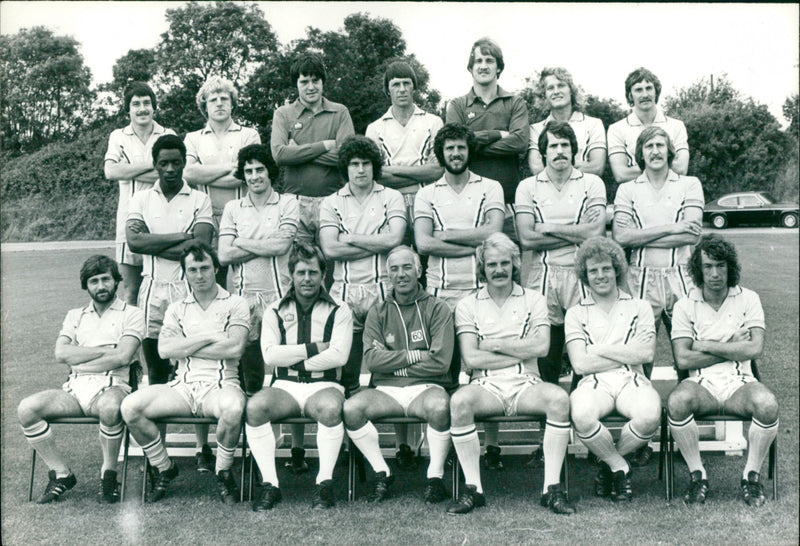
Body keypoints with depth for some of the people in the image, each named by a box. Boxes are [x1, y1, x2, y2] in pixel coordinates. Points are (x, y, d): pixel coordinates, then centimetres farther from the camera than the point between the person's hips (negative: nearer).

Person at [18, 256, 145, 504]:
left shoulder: (132, 314, 9)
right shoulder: (75, 316, 23)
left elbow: (123, 357, -6)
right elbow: (61, 353, 5)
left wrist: (79, 360, -2)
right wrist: (105, 351, -3)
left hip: (111, 385, -4)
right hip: (75, 389, 5)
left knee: (110, 407, -40)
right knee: (26, 408, -21)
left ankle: (109, 475, -16)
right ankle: (61, 474, -8)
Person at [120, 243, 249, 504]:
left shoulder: (235, 303, 7)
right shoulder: (177, 308, 18)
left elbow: (235, 347, -9)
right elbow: (164, 349, 1)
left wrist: (186, 347, -2)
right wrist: (208, 337, -7)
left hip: (221, 384, -3)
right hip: (183, 385, 4)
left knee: (233, 407, -38)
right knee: (130, 406, -19)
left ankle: (224, 472, -10)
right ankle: (165, 468, 4)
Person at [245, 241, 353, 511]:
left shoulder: (339, 312, 8)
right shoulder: (275, 312, 13)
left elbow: (338, 356, -7)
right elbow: (270, 355, -2)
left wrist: (292, 357, -6)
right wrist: (313, 348, -7)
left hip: (323, 385, -2)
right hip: (284, 386, 2)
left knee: (330, 407, -37)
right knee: (255, 406, -29)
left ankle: (325, 482, -21)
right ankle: (269, 483, -19)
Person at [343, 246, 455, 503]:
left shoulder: (437, 309, 4)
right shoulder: (378, 312, 12)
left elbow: (440, 362, -7)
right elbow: (372, 359, -2)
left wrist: (393, 361, -4)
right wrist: (416, 355, -8)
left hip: (426, 387, -2)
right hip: (386, 390, 3)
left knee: (439, 406, -35)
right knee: (350, 408, -24)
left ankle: (435, 476, -12)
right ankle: (382, 473, -5)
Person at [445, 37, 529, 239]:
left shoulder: (515, 103, 13)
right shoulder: (457, 105, 13)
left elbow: (520, 141, -5)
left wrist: (476, 145, -5)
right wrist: (497, 134, -5)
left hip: (507, 202, 0)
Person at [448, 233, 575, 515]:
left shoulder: (533, 300, 13)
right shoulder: (468, 306, 11)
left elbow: (541, 346, -4)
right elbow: (471, 359, -3)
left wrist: (494, 344, -3)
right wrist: (521, 352, -3)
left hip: (525, 385, 1)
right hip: (486, 385, 0)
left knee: (559, 398, -31)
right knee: (459, 401, -33)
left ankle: (552, 487, -20)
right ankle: (473, 488, -20)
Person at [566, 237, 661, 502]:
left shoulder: (639, 308, 16)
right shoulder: (576, 314, 13)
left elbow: (646, 353, 0)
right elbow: (580, 364, -1)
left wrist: (600, 349, -2)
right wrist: (627, 354, -1)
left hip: (632, 381, 1)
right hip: (594, 383, -1)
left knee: (650, 415, -33)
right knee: (582, 416, -36)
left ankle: (608, 461, -1)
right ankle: (620, 467, -5)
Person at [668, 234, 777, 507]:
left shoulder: (748, 299, 7)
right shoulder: (685, 305, 4)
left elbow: (754, 348, -7)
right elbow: (683, 359, -7)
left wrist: (704, 345, -6)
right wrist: (732, 347, -6)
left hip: (739, 383, 1)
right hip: (701, 384, 0)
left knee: (767, 403, -32)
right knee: (677, 401, -33)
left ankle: (752, 474, -8)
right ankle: (697, 474, -12)